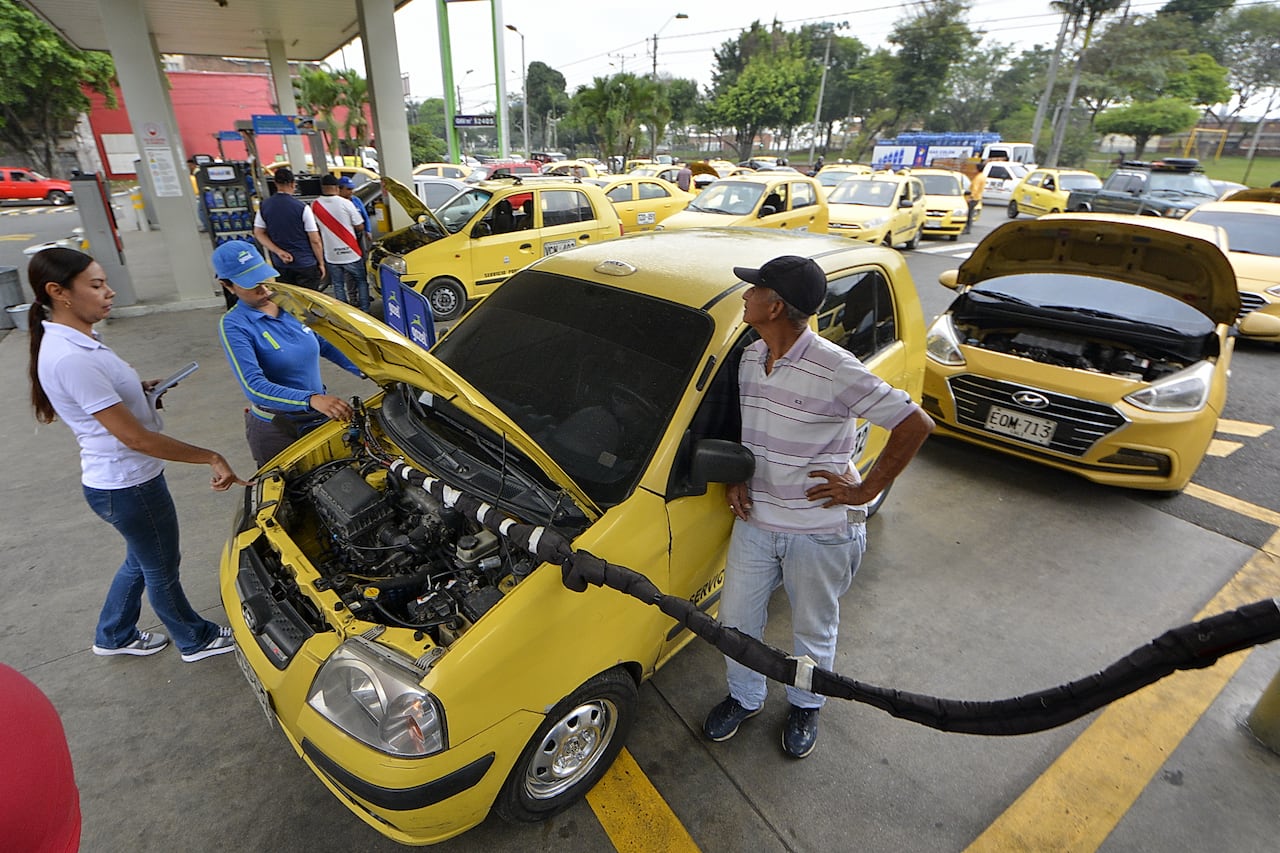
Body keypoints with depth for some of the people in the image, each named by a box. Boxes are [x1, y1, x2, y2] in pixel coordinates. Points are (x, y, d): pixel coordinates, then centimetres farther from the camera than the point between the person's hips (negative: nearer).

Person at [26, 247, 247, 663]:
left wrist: (138, 388, 4)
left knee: (142, 559, 27)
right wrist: (210, 457, -25)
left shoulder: (71, 340, 2)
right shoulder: (71, 359, -29)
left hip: (119, 479, 10)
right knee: (162, 568, 12)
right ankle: (197, 640, 33)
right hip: (127, 487, -10)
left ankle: (114, 636, 48)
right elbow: (134, 437, -28)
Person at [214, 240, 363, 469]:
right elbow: (254, 387, -28)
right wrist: (311, 399, -44)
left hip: (321, 416, 5)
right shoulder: (234, 326, -18)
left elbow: (325, 345, 9)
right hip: (277, 428, -4)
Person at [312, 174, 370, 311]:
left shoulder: (314, 205, -3)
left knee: (338, 285, 13)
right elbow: (360, 227, -6)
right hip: (351, 252, -2)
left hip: (331, 255, 3)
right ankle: (364, 311, 12)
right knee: (362, 281, 13)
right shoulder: (346, 203, -12)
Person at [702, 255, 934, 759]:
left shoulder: (835, 370, -23)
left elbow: (916, 425, -19)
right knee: (736, 621, 17)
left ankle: (805, 707, 47)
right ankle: (744, 699, 46)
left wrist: (865, 491, -16)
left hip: (820, 532, -5)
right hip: (755, 521, 6)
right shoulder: (750, 358, -1)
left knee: (813, 633, 18)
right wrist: (735, 477, 0)